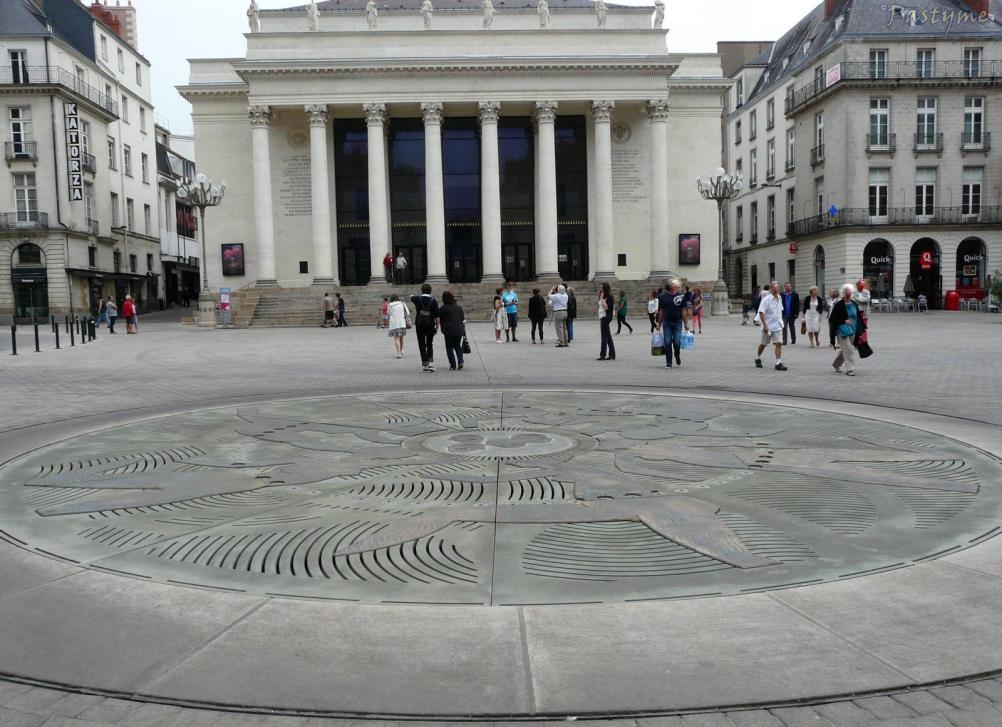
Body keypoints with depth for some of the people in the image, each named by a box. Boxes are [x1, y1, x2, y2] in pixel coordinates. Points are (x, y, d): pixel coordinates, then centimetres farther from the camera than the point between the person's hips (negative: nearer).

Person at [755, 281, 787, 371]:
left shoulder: (779, 299, 6)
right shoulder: (766, 299, -15)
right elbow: (761, 312, -20)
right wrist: (765, 325, -26)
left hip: (778, 326, 5)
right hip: (768, 326, -5)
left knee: (779, 343, -7)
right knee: (764, 344, 11)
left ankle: (778, 363, -8)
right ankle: (758, 358, 34)